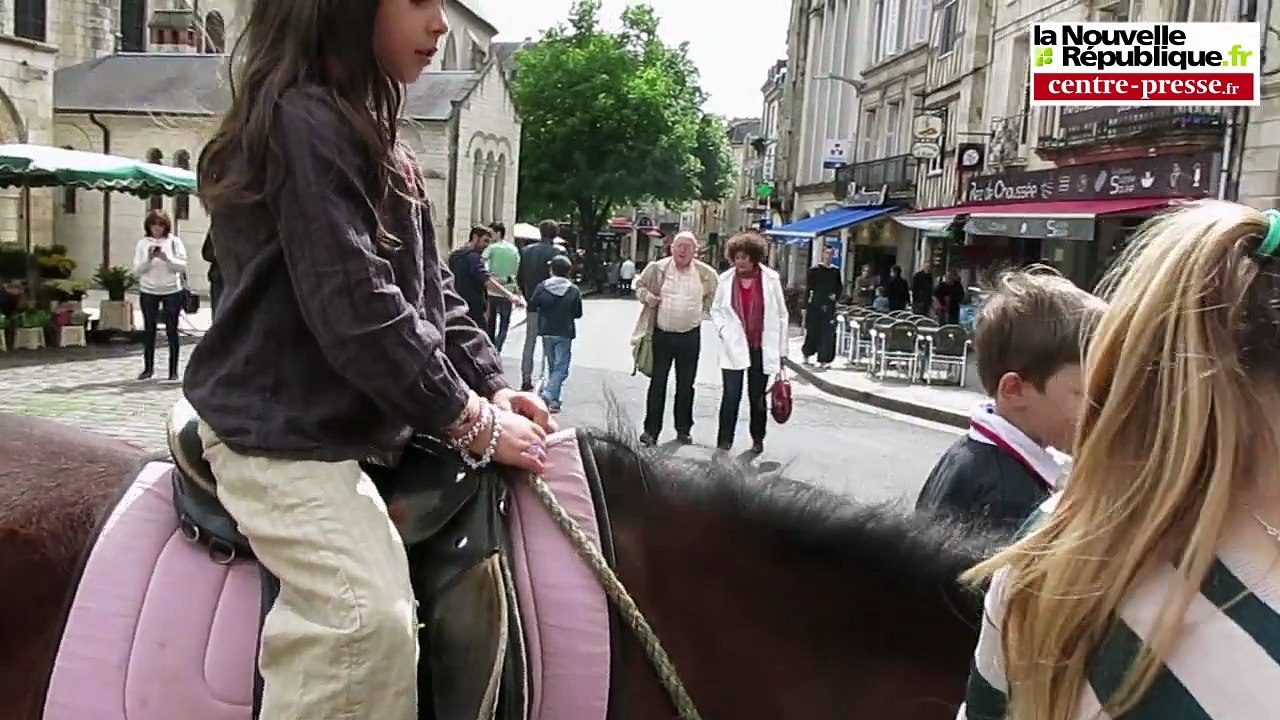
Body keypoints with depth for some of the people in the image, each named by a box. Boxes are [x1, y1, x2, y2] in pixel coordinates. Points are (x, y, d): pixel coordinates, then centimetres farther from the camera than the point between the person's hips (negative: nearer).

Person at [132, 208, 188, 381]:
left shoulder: (174, 241, 1)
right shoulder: (142, 244, 3)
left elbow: (182, 266, -5)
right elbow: (137, 270, 0)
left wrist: (166, 258, -20)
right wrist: (148, 258, -16)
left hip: (172, 291, -1)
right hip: (148, 292, 1)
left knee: (172, 330, 1)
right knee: (149, 330, 3)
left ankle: (173, 370, 6)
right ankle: (148, 367, 14)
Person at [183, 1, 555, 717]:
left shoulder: (370, 132, 14)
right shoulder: (304, 122, -17)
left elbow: (431, 286, 13)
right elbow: (358, 312, -24)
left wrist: (493, 385, 3)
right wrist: (472, 419, -16)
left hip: (346, 423, 10)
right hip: (283, 435, -10)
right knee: (372, 618, -20)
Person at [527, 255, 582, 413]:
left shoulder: (542, 287, -6)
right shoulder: (574, 291, -8)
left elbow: (531, 307, -4)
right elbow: (578, 313, -3)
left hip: (546, 332, 3)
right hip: (565, 334, -2)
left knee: (552, 366, 16)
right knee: (561, 367, 1)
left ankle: (553, 399, 20)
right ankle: (549, 394, -15)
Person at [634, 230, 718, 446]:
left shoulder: (705, 273, -1)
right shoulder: (657, 268, -3)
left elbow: (716, 293, 17)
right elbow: (640, 285, 12)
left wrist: (706, 307, 4)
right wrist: (647, 297, -7)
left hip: (690, 336, 1)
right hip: (662, 334, -1)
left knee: (686, 384, 9)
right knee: (657, 383, 1)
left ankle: (683, 430, 21)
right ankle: (651, 429, 8)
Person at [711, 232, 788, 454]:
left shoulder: (771, 279, -3)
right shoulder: (726, 279, -1)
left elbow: (781, 315, 2)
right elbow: (716, 310, 12)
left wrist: (781, 350, 2)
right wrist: (723, 330, -7)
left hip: (762, 348, 0)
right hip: (734, 347, 0)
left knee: (757, 396, 11)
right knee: (731, 395, -4)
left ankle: (757, 439, 27)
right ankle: (724, 442, 3)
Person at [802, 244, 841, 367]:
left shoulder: (836, 271, 8)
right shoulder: (814, 270, -2)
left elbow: (839, 287, 17)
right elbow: (808, 288, -3)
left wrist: (836, 296, -4)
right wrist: (806, 306, -6)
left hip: (829, 306, 3)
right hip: (815, 305, -3)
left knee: (828, 333, -3)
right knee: (812, 331, 5)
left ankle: (824, 359, 1)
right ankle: (807, 354, 26)